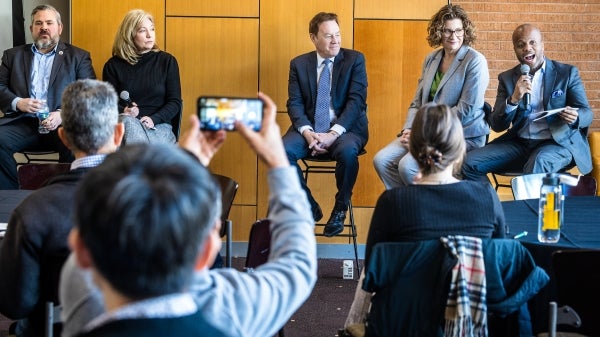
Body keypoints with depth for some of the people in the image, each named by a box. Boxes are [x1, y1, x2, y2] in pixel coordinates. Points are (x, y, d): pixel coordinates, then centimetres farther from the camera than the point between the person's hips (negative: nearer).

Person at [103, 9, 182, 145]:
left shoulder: (167, 61, 11)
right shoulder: (113, 65, 11)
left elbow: (175, 102, 6)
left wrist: (153, 119, -12)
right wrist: (123, 111, -15)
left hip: (159, 126, -1)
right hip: (122, 124, 1)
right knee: (128, 121, -37)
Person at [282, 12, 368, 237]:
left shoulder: (355, 60, 1)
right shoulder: (299, 64, 8)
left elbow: (356, 100, -8)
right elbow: (295, 103, 2)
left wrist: (334, 133, -21)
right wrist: (307, 132, -19)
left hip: (345, 128, -2)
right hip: (309, 128, 2)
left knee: (347, 151, -37)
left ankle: (340, 208, -10)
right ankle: (309, 208, -7)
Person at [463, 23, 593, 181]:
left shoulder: (567, 73, 3)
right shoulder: (507, 78, 9)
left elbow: (587, 113, 2)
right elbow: (497, 125, 3)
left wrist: (575, 117, -23)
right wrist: (513, 99, -16)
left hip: (559, 143, -3)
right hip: (519, 143, 3)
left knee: (537, 164, -38)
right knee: (469, 163, -17)